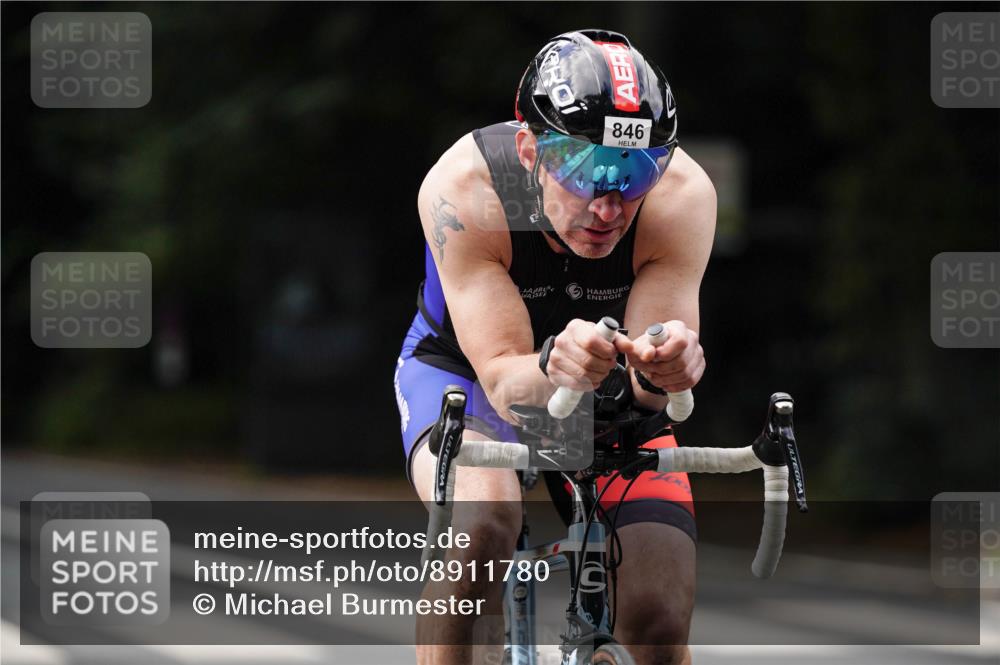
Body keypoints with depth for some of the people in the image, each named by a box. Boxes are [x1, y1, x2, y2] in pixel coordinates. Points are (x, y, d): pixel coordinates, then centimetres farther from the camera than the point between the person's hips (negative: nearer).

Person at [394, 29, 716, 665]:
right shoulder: (461, 189, -34)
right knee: (482, 521, -36)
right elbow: (504, 382, -35)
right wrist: (552, 368, -58)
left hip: (604, 393, 2)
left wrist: (661, 369, -53)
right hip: (464, 369, -2)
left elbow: (646, 392, -29)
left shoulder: (683, 194, -29)